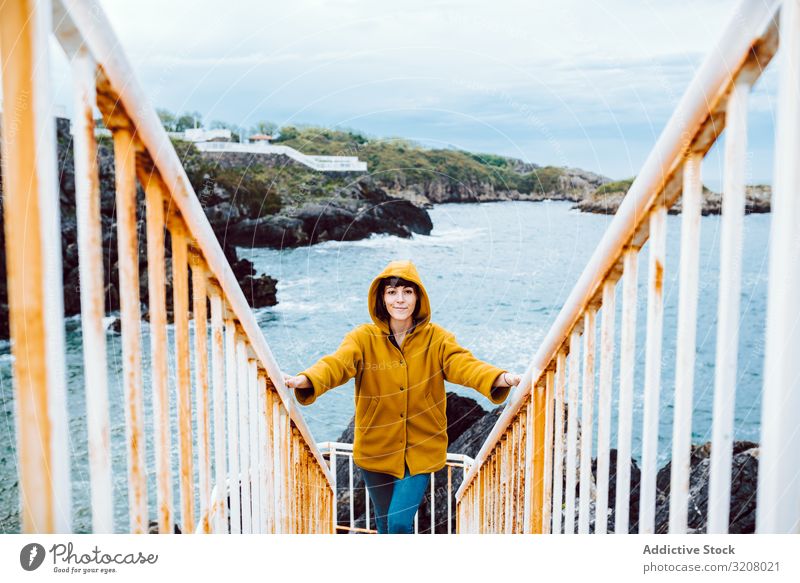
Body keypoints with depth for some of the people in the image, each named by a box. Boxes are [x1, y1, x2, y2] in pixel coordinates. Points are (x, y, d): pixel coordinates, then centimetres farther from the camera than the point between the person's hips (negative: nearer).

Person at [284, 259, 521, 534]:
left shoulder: (437, 339, -7)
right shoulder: (364, 337, -9)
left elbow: (463, 364, -23)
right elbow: (337, 363, -26)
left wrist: (498, 378, -45)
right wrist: (306, 380, -48)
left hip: (420, 451, -1)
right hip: (376, 450, 1)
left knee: (400, 523, -12)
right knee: (385, 526, 17)